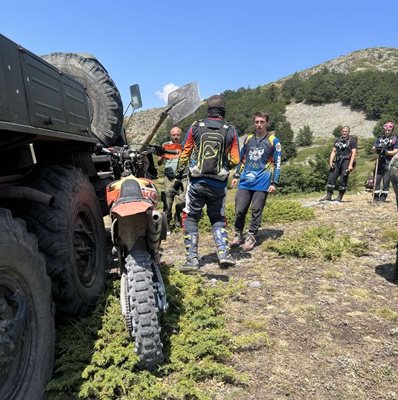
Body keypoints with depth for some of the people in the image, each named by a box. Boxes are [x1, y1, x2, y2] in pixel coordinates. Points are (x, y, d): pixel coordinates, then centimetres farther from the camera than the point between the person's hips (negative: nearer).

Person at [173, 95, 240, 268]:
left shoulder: (195, 127, -2)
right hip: (219, 184, 1)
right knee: (218, 219, 18)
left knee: (190, 218, 11)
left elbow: (184, 154, 1)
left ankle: (192, 258, 10)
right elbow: (235, 160, -2)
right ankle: (223, 254, 7)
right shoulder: (230, 131, -1)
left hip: (197, 182, -1)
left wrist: (178, 176, 11)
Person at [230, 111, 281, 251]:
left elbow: (277, 163, 0)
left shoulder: (274, 141, 2)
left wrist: (274, 183, -6)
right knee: (240, 210, 1)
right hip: (245, 182, 3)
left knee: (256, 211, 2)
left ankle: (251, 237, 14)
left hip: (262, 183, -3)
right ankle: (238, 234, 19)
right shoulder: (248, 139, 13)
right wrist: (236, 176, 13)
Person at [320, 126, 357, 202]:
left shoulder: (352, 140, 1)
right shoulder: (338, 140, 17)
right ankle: (328, 195, 2)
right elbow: (334, 151, 14)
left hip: (346, 161, -5)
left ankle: (340, 197, 3)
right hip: (337, 161, 5)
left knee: (343, 179, -6)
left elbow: (354, 153, -7)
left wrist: (350, 165, -17)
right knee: (331, 177, -3)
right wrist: (330, 161, -1)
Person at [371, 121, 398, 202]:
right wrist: (376, 147, -14)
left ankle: (383, 196, 3)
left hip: (389, 162, -3)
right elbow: (373, 150, 7)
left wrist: (386, 151, -19)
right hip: (380, 162, 3)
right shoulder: (379, 139, 13)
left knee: (386, 181, -4)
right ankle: (376, 196, 6)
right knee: (377, 180, 0)